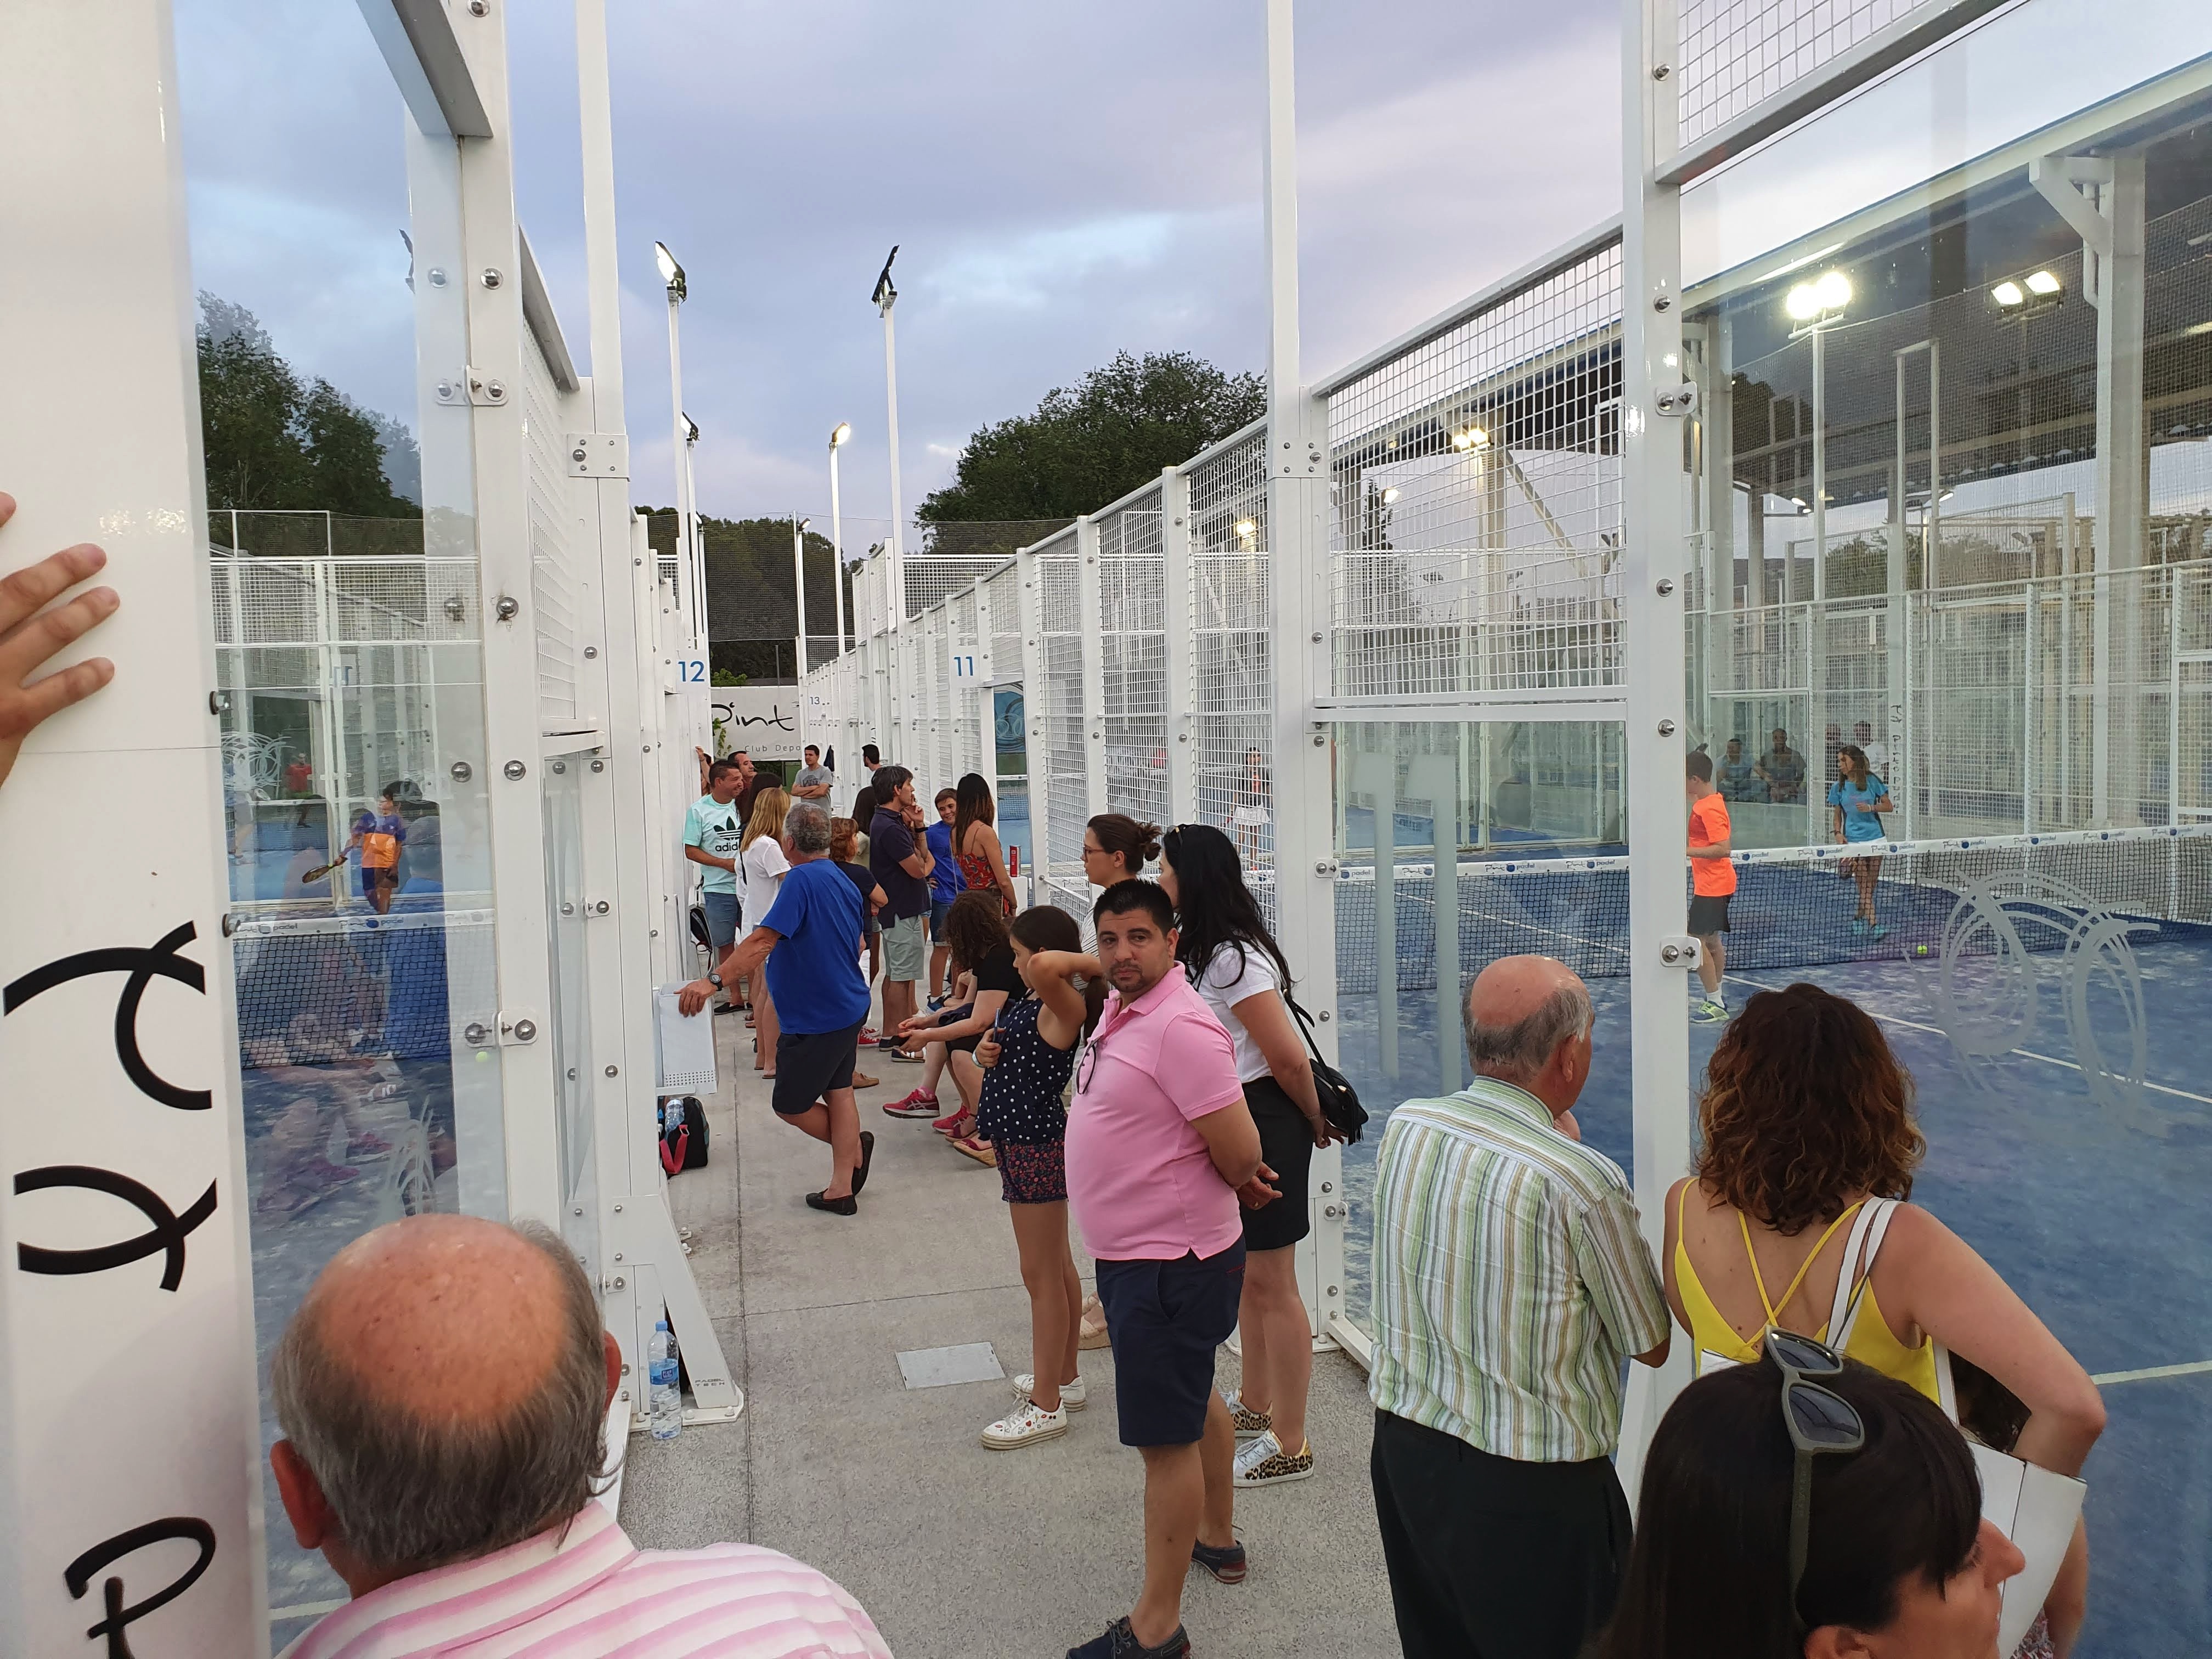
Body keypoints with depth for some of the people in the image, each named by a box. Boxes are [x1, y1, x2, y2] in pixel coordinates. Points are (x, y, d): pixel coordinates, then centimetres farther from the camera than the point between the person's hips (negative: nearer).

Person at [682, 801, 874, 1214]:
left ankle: (855, 1147, 21)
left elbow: (763, 940, -32)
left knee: (790, 1104, 8)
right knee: (838, 1092, 15)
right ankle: (842, 1188, 19)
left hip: (815, 1018, -9)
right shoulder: (844, 882, 7)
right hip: (849, 1006, 9)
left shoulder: (802, 880, -21)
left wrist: (714, 980, -36)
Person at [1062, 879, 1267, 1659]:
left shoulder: (1180, 1027, -26)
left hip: (1169, 1264, -10)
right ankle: (1217, 1538, 47)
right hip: (1134, 1251, 10)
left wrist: (1234, 1183, -2)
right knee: (1196, 1400, 26)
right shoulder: (1122, 1007, 3)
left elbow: (1240, 1151, -27)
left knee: (1166, 1437, 0)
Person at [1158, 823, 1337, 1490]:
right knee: (1244, 1272, 21)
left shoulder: (1234, 958, -22)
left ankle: (1288, 1445, 11)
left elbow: (1290, 1059, -20)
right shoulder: (1200, 949, 8)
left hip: (1262, 1122, -10)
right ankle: (1256, 1403, 38)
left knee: (1270, 1284, -1)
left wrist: (1316, 1123, -8)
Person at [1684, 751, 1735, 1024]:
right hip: (1715, 884, 11)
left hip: (1711, 886, -11)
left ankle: (1715, 1004, -4)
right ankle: (1715, 997, 28)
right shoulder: (1709, 801, 10)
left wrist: (1687, 851, -26)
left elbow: (1723, 848, -27)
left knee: (1697, 941, -9)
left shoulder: (1709, 808, -21)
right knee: (1712, 939, 18)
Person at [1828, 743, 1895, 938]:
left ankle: (1860, 919, 23)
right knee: (1864, 886, -9)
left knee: (1871, 885, 6)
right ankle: (1873, 924, -15)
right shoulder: (1838, 788, 4)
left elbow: (1889, 806, 4)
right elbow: (1838, 816, 11)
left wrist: (1871, 808, -13)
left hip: (1876, 837, 1)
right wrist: (1838, 834, -6)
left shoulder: (1872, 781, 0)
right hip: (1853, 841, -1)